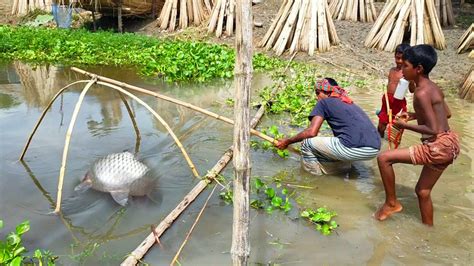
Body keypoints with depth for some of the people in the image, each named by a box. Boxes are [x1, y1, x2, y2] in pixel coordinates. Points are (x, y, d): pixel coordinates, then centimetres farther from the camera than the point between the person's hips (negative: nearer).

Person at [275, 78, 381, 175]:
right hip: (374, 150, 8)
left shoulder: (324, 102, 8)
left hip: (354, 149, -8)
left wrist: (287, 142, 10)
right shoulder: (350, 103, 30)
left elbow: (311, 132, -1)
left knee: (307, 144, 6)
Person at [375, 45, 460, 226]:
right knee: (423, 191, 21)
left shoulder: (421, 93, -18)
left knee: (384, 158, -7)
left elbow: (433, 130, -21)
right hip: (450, 144, 10)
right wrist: (415, 115, 19)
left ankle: (391, 203, 8)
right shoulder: (433, 87, 10)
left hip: (438, 147, -10)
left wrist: (405, 126, -10)